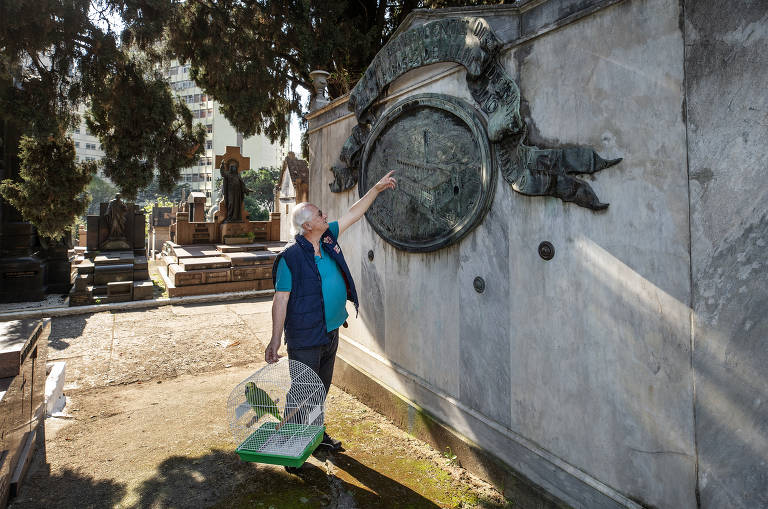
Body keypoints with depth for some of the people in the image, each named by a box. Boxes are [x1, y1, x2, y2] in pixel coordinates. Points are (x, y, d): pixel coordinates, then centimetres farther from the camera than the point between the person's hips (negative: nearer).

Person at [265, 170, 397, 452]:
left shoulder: (327, 239, 3)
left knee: (322, 388, 21)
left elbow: (353, 214, 13)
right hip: (305, 338, -7)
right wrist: (275, 340, -18)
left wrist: (377, 188, 14)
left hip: (331, 332, 7)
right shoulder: (290, 256, -17)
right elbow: (280, 300, -17)